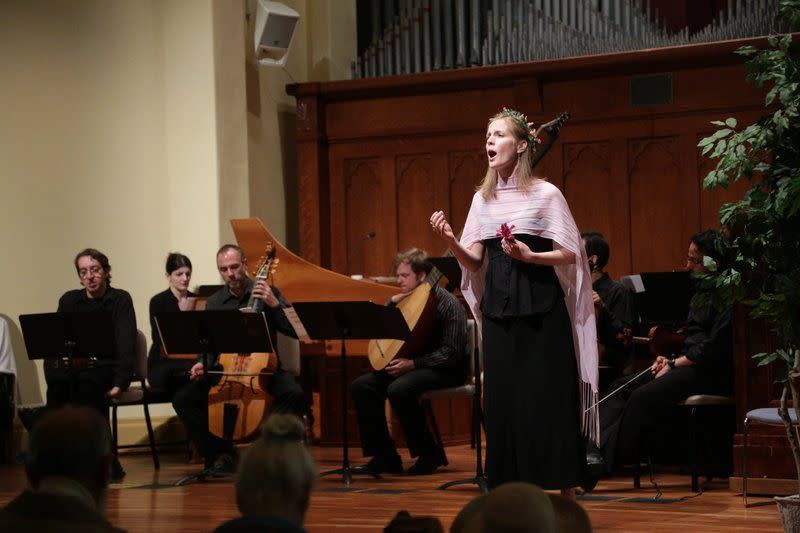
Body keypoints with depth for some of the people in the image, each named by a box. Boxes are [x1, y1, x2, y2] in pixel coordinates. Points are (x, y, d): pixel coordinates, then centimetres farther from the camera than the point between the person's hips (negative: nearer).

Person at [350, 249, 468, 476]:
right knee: (361, 386, -12)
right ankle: (384, 456, -8)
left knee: (399, 389, -35)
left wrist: (413, 363, -25)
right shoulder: (406, 300, 9)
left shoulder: (447, 303, -13)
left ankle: (428, 455, -17)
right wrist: (391, 303, -2)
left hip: (444, 370, -8)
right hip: (409, 364, 8)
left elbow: (452, 353, -20)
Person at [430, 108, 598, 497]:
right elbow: (474, 262, 9)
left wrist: (530, 256, -20)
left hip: (541, 307, -5)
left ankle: (566, 489, 3)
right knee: (503, 399, 3)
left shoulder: (545, 194, -3)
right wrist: (449, 240, -9)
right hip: (499, 308, 5)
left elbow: (570, 254, -4)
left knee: (545, 398, -5)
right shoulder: (482, 199, 12)